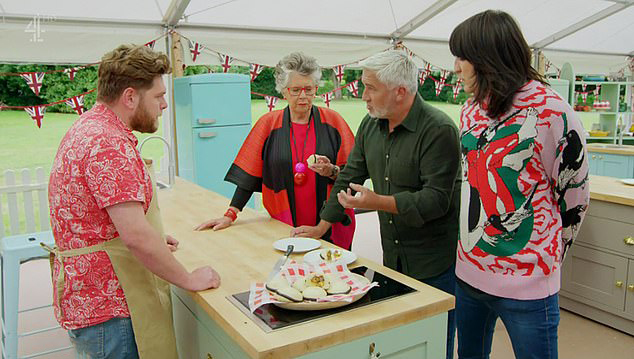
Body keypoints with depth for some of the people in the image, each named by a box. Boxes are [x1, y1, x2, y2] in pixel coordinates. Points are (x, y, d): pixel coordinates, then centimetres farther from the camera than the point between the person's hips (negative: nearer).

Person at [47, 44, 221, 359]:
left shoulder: (86, 128, 10)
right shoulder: (110, 144, -24)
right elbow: (136, 236, -28)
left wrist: (153, 239, 22)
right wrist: (189, 279, -15)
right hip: (109, 310, -10)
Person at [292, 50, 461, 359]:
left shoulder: (439, 130, -20)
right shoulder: (371, 125, 4)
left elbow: (436, 199, -24)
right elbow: (349, 177, 10)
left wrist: (378, 202, -33)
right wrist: (321, 227, 10)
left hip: (434, 263, -7)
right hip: (391, 257, 7)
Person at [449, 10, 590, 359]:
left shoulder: (551, 112, -15)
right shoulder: (471, 110, 6)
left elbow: (574, 196, -7)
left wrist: (545, 255, 4)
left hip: (525, 283, -6)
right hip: (468, 270, 7)